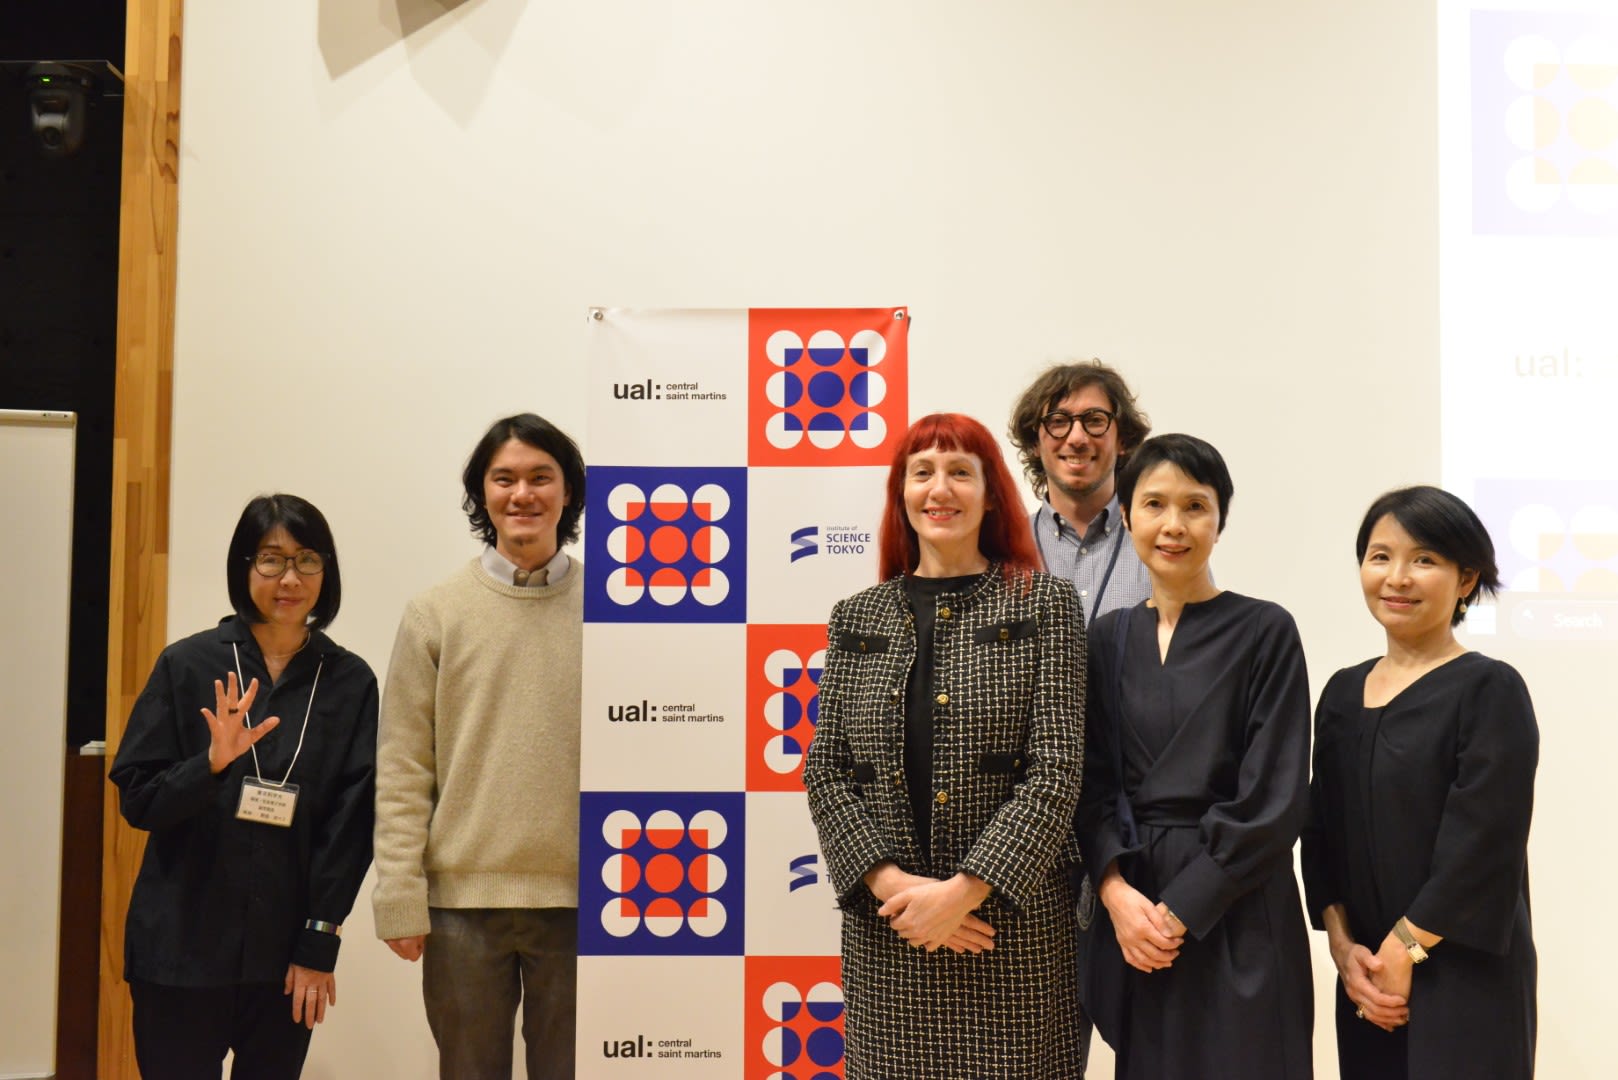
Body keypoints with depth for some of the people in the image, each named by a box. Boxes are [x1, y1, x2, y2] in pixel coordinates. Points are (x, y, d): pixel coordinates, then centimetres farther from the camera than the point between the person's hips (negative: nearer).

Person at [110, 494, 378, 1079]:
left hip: (285, 954, 1)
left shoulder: (350, 682, 1)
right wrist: (212, 763, -19)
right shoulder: (187, 665, -1)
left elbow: (350, 822, 0)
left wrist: (319, 946, -4)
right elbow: (137, 799, -1)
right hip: (181, 949, -1)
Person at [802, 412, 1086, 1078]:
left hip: (1014, 925, -2)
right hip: (884, 932, 3)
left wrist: (965, 891, -14)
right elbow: (825, 772, 5)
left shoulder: (1044, 606, 1)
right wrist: (889, 883, -10)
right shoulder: (857, 618, 10)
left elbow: (1057, 770, -7)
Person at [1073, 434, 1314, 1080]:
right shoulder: (1107, 639, 8)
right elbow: (1092, 782, 5)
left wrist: (1184, 907, -12)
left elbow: (1273, 799, -8)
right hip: (1131, 906, 3)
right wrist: (1116, 891, -11)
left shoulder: (1264, 633, -3)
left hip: (1236, 916, -3)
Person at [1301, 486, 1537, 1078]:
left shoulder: (1490, 690, -8)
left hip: (1465, 983, -5)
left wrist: (1404, 951, -12)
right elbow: (1322, 833, 8)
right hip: (1368, 984, 5)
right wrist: (1343, 946, -4)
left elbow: (1482, 846, -14)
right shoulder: (1343, 693, 8)